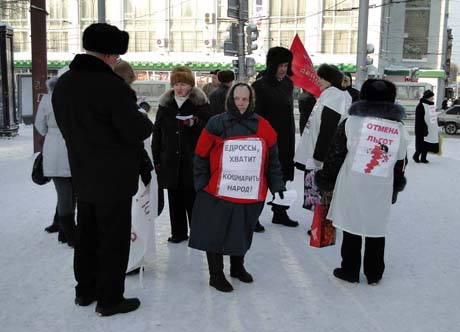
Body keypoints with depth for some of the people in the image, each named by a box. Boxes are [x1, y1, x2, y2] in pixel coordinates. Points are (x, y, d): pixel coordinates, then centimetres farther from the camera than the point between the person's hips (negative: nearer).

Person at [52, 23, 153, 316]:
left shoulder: (63, 83, 5)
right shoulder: (112, 85, -22)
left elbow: (66, 127, 12)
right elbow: (136, 131, -20)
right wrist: (146, 121, 0)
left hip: (83, 174, 8)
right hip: (114, 177, -8)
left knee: (87, 234, 19)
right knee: (114, 238, 5)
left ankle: (85, 290, 33)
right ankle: (110, 298, 16)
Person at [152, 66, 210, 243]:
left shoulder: (200, 103, -2)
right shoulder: (165, 104, 8)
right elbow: (157, 132, 11)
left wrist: (195, 123, -23)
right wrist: (156, 158, 8)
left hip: (193, 160, -3)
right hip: (170, 160, 3)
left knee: (192, 198, 3)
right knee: (175, 199, 11)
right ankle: (178, 232, 24)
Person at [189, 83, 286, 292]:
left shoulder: (263, 127, 3)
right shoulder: (216, 124, -4)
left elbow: (272, 159, 8)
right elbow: (201, 157, -1)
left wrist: (277, 185, 6)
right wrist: (201, 184, -5)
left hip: (251, 195, 3)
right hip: (218, 193, -2)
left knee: (242, 233, 17)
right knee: (216, 233, 4)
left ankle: (237, 267, 39)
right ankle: (216, 274, 21)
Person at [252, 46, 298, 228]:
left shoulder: (287, 83, 11)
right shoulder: (260, 85, -11)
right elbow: (257, 116, -14)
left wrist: (291, 137, 16)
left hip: (286, 139, 7)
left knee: (282, 177, 13)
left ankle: (280, 213, 24)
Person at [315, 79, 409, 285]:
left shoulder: (352, 121, -6)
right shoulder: (400, 129, 5)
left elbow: (335, 156, -5)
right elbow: (400, 164, 11)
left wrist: (326, 181, 5)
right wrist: (395, 190, 21)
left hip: (352, 187, -2)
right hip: (382, 190, 3)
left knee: (351, 228, 9)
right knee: (376, 231, 13)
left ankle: (349, 271, 19)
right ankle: (374, 274, 24)